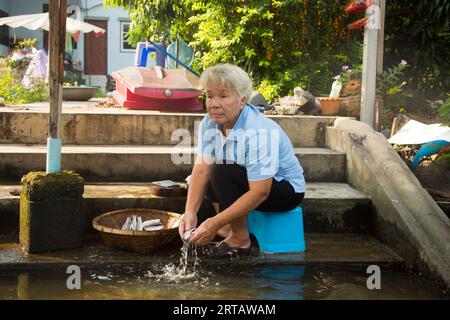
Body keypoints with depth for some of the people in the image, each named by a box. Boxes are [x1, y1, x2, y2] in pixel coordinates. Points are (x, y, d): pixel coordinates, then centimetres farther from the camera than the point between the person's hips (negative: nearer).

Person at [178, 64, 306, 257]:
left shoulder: (259, 132, -32)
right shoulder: (209, 123, -9)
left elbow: (260, 193, -34)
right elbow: (201, 170, -15)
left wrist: (216, 223, -35)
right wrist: (190, 212, -31)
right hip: (247, 182, 8)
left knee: (222, 173, -27)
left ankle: (240, 240, -11)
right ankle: (228, 228, 2)